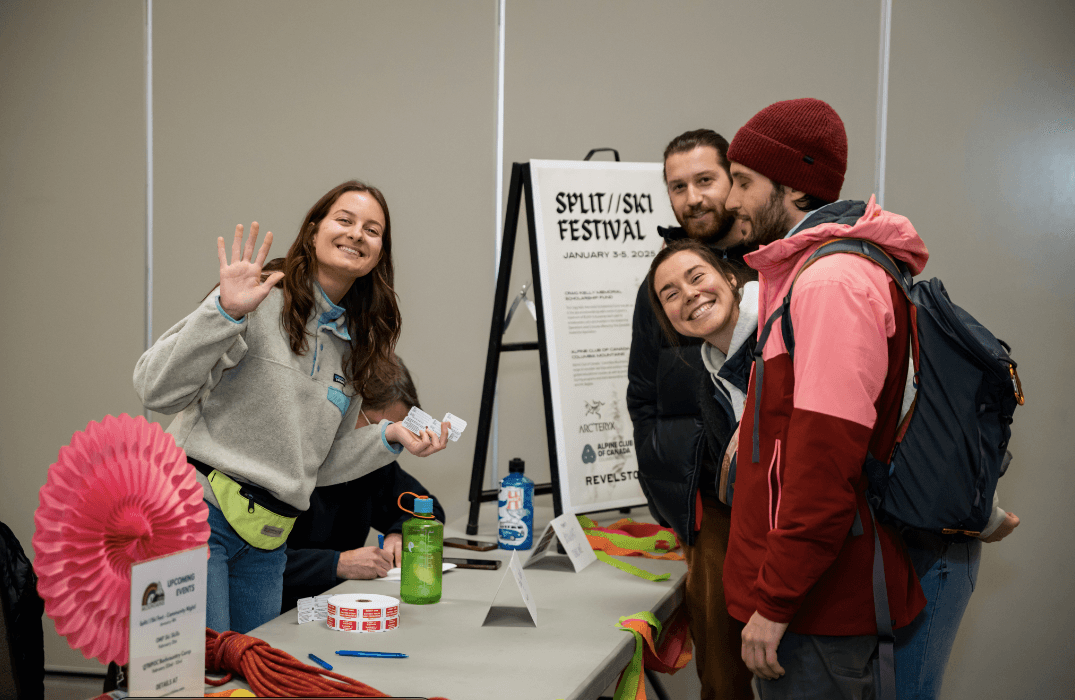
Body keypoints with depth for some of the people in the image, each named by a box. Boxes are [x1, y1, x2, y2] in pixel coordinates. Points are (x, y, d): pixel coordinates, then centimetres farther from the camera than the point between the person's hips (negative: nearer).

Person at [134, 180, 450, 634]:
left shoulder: (355, 344, 13)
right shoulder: (260, 300, -9)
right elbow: (157, 390, -17)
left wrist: (388, 437, 5)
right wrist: (226, 311, -25)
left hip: (266, 543, 7)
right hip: (198, 511, -7)